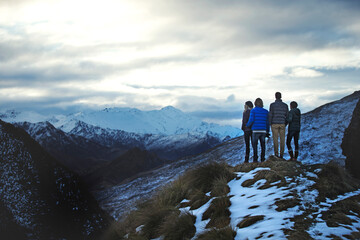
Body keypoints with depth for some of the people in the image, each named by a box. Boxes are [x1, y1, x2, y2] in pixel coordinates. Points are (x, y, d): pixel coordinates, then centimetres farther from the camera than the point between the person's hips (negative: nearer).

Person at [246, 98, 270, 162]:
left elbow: (251, 120, -11)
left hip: (255, 130, -3)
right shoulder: (266, 111, 9)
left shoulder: (253, 110, -2)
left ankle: (255, 159, -4)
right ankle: (262, 159, 5)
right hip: (263, 130, 3)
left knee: (254, 145, 2)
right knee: (263, 145, 9)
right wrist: (267, 132, 14)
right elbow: (268, 122, 8)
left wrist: (247, 125, 9)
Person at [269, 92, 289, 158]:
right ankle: (281, 155, 3)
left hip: (274, 124, -2)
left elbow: (270, 115, -9)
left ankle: (276, 154, -2)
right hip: (282, 124, 2)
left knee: (275, 140, 1)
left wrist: (269, 125, 1)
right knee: (282, 140, 6)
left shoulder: (272, 105, -5)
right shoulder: (285, 105, 4)